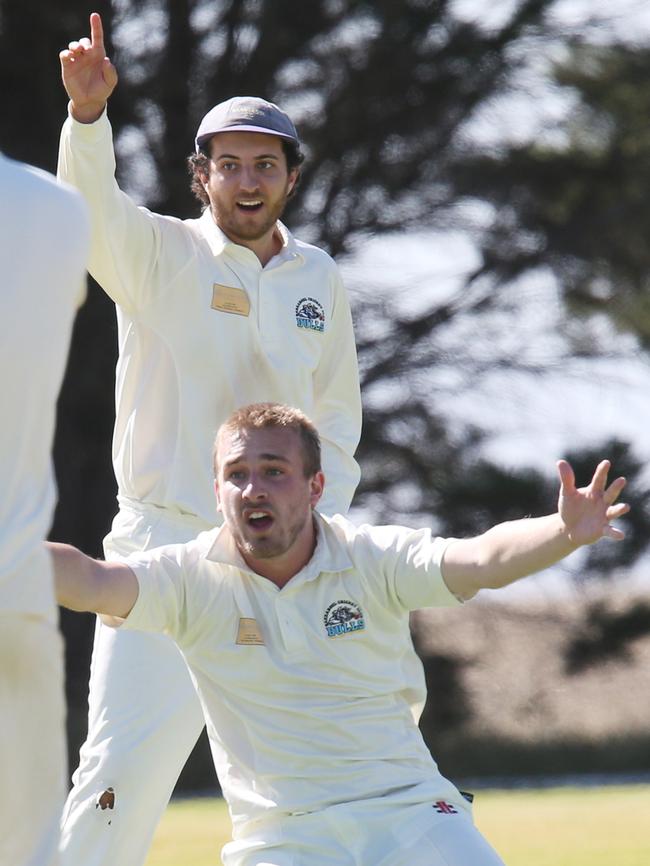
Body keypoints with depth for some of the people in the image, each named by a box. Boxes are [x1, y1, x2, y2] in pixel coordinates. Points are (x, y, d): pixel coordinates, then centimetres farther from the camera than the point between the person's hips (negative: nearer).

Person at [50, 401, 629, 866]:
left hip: (411, 812, 0)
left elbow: (482, 559, -18)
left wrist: (565, 532, -39)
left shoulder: (374, 560, -3)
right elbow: (90, 582, -18)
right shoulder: (193, 579, -2)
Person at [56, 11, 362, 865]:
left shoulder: (318, 280, 10)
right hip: (164, 547, -4)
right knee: (126, 764, -14)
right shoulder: (159, 256, -3)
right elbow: (93, 206, -25)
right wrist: (88, 110, -43)